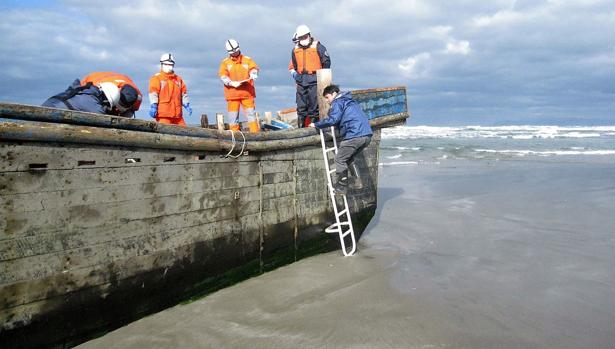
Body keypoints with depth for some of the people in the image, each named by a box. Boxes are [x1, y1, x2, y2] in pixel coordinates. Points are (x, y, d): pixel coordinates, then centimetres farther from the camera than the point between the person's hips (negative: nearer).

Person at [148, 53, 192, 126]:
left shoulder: (178, 79, 23)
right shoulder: (156, 78, 6)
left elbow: (183, 93, 22)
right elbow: (153, 92, -5)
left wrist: (187, 105, 9)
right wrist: (153, 106, -17)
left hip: (177, 114, 6)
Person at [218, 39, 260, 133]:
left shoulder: (247, 60, 11)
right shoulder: (225, 62, 8)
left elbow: (253, 68, -2)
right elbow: (223, 76, -2)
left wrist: (253, 74, -26)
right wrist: (232, 83, -19)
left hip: (247, 92, 0)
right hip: (232, 93, 0)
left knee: (250, 112, -3)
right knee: (233, 114, 0)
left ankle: (255, 131, 0)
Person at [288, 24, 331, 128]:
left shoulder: (317, 46, 0)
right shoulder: (295, 49, 13)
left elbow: (326, 61, 4)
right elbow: (292, 65, 26)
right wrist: (294, 73, 12)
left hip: (314, 80, -4)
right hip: (301, 81, 4)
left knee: (314, 103, -5)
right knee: (301, 104, 5)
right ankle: (301, 126, 11)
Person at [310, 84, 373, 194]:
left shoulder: (338, 103, -1)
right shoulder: (350, 101, 29)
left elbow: (332, 120, -14)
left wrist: (316, 124, -3)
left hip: (354, 136, -9)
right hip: (367, 134, 9)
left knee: (340, 159, 0)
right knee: (348, 158, 20)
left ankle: (341, 187, 2)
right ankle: (342, 184, 21)